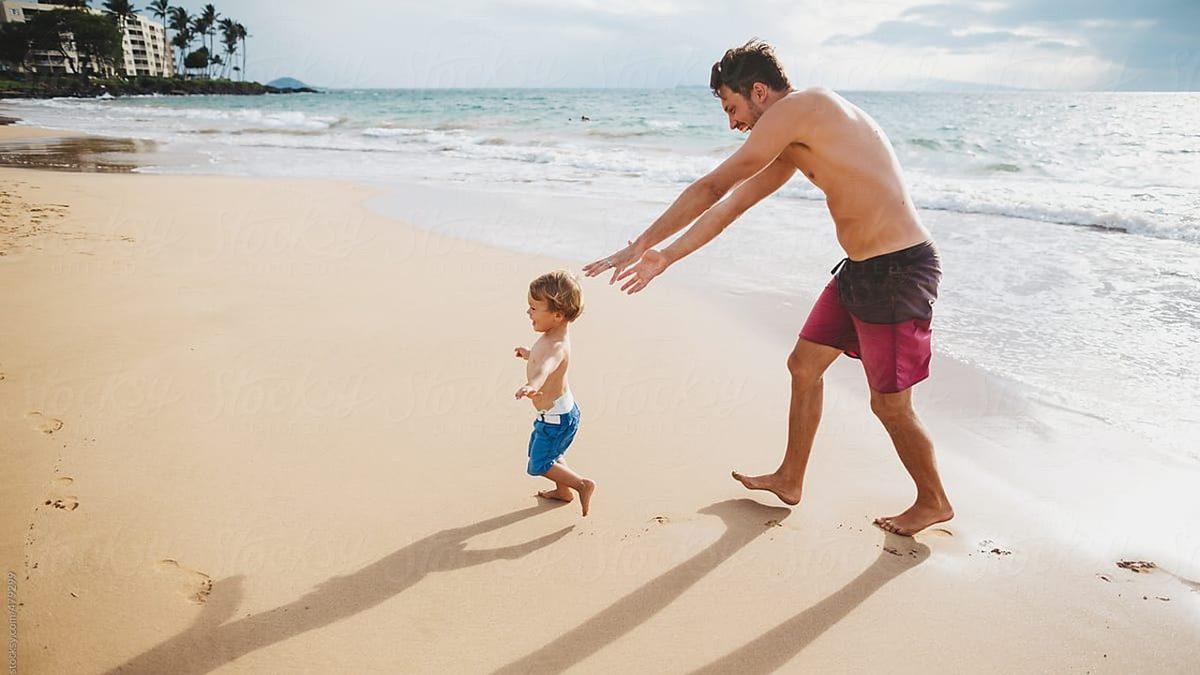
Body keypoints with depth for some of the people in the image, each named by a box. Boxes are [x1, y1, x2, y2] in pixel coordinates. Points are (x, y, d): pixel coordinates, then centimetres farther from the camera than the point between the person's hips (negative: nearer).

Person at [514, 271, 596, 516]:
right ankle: (563, 490, 47)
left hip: (555, 418, -10)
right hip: (559, 412, 10)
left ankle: (582, 485, 15)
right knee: (551, 452, 29)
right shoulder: (555, 335, -2)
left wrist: (532, 385, -76)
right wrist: (529, 354, 37)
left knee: (539, 465, 5)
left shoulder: (555, 346, -33)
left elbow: (546, 367, -57)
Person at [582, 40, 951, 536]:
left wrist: (639, 247, -6)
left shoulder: (798, 107, -15)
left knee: (889, 405, 4)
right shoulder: (793, 143, 13)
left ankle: (933, 503, 29)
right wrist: (664, 259, 19)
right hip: (860, 269, 10)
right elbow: (732, 205, 17)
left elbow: (712, 188, -14)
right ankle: (789, 480, 33)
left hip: (898, 272, -10)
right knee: (804, 365, 17)